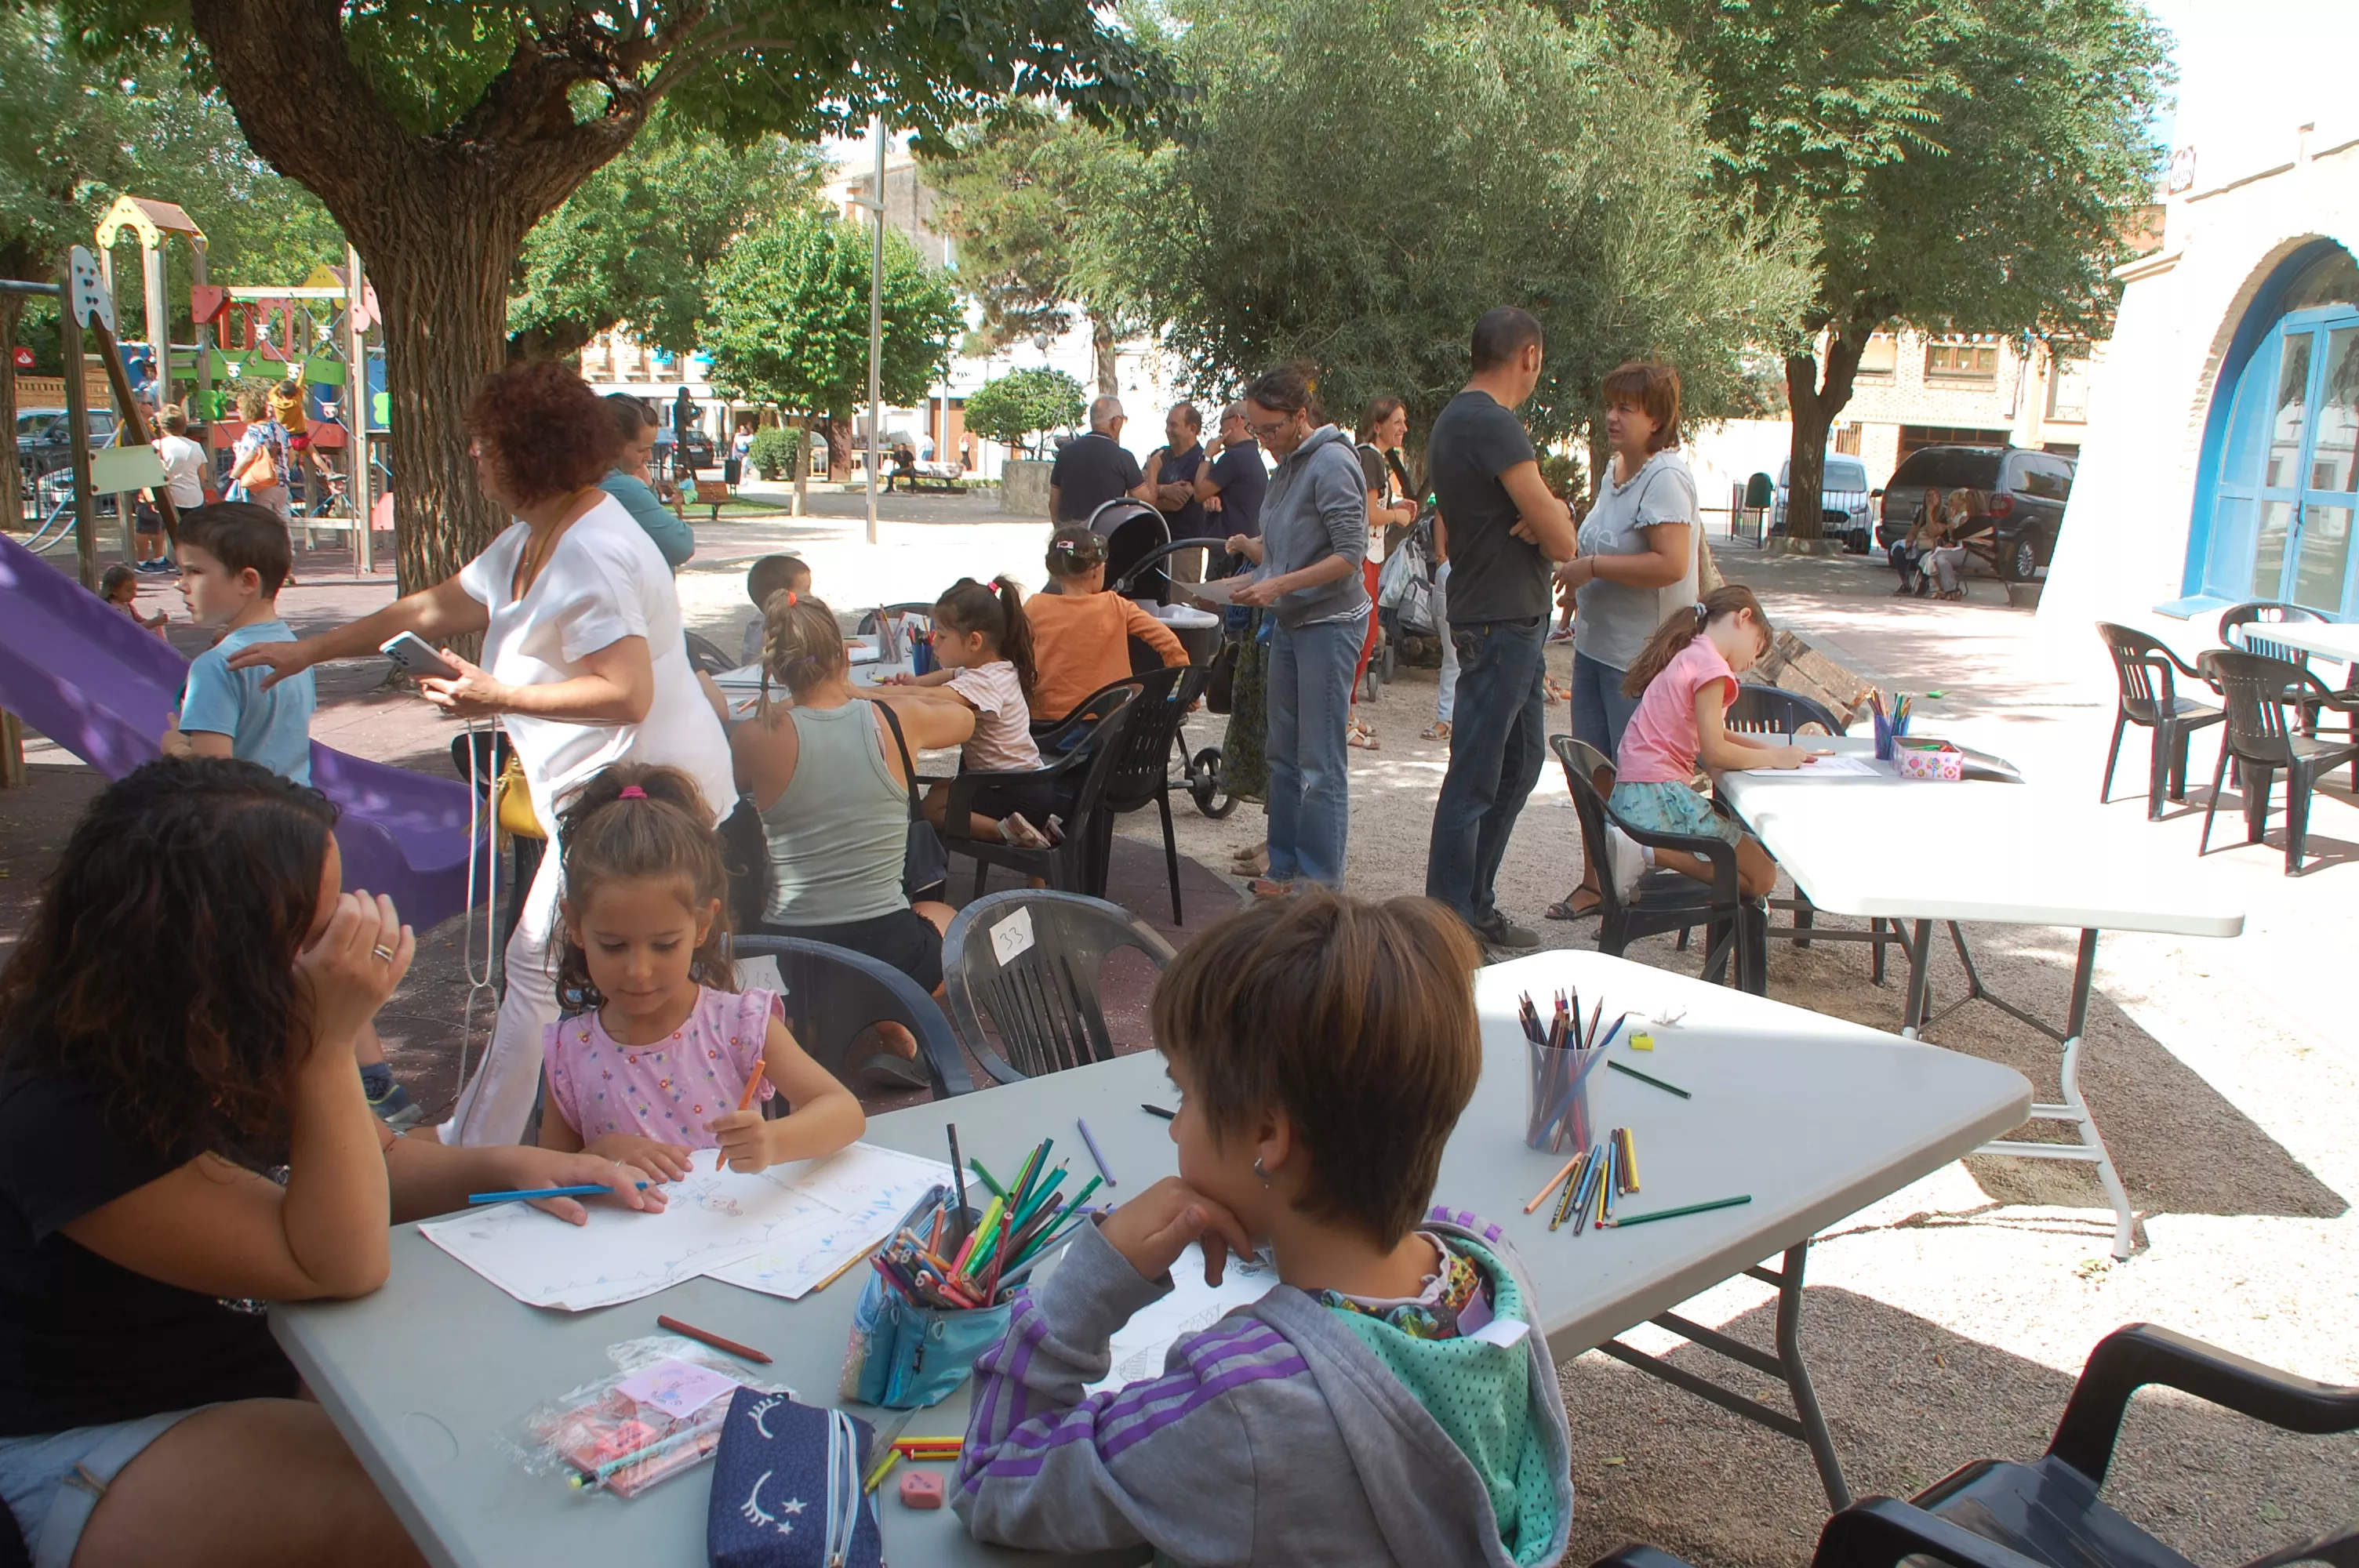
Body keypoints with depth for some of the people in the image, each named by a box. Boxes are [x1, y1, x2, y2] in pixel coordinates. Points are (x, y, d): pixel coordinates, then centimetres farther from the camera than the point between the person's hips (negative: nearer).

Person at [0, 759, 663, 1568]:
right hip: (105, 1451, -7)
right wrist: (330, 1046, -36)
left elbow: (378, 1162, 10)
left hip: (267, 1360, 7)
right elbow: (336, 1266, -29)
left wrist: (507, 1167, -9)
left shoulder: (233, 1043, -7)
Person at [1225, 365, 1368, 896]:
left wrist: (1279, 585, -23)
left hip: (1329, 623, -9)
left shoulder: (1331, 462, -14)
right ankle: (1286, 866, 23)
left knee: (1320, 762, -4)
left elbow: (1350, 556, -20)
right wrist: (1249, 547, 1)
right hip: (1289, 622, 9)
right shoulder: (1288, 465, 14)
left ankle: (1321, 882, 3)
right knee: (1284, 754, 13)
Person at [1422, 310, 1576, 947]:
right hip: (1500, 625, -11)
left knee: (1521, 763, 17)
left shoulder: (1454, 419, 14)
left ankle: (1475, 905, 25)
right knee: (1473, 782, -4)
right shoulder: (1493, 426, -18)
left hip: (1517, 622, 11)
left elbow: (1546, 517, 13)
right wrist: (1554, 514, 2)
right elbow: (1562, 540, -20)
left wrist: (1544, 511, -9)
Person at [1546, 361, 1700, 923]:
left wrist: (1591, 567, -20)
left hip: (1642, 655, -9)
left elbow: (1671, 564, -27)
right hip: (1595, 643, 9)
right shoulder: (1615, 468, 12)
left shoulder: (1665, 476, -16)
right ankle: (1595, 881, 24)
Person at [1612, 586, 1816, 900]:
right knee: (1761, 877, -5)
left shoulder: (1687, 657, 19)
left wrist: (1773, 749, 11)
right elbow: (1714, 752, -15)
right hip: (1660, 796, -10)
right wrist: (1776, 758, -2)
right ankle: (1650, 851, -15)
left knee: (1758, 848, 15)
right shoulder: (1710, 665, -11)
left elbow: (1713, 735, 23)